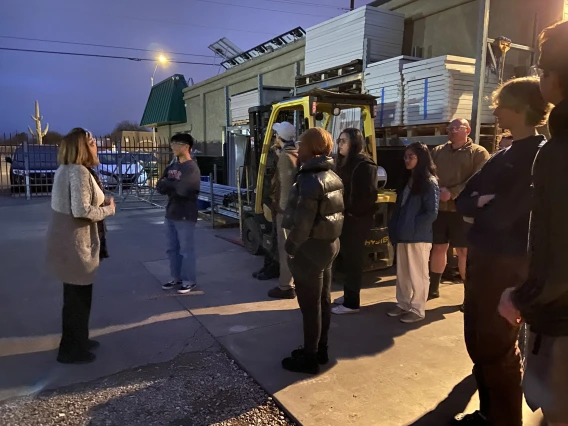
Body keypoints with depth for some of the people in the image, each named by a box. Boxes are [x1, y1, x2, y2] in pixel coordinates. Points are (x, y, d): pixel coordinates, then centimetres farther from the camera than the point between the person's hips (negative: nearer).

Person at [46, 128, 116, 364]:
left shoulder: (66, 169, 11)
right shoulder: (79, 171, -21)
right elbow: (81, 210, -27)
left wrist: (101, 201, 5)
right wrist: (108, 209, -12)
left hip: (68, 240, 10)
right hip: (74, 243, -10)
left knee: (77, 295, 21)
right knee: (77, 297, 4)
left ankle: (77, 341, 36)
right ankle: (71, 350, 18)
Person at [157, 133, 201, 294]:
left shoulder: (192, 168, -12)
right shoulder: (172, 166, 13)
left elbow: (182, 189, -24)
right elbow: (159, 187, 4)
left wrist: (167, 184, -7)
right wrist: (174, 186, -15)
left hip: (185, 216, -8)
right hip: (170, 214, 8)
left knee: (186, 250, 1)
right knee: (172, 248, 15)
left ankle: (189, 281, 12)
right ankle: (176, 278, 28)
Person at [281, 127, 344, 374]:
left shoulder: (310, 179, -21)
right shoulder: (332, 176, 8)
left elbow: (303, 221, -24)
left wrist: (290, 246, -12)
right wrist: (329, 238, 15)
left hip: (310, 248, -9)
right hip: (329, 243, 9)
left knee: (310, 305, 2)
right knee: (323, 301, 17)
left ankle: (309, 359, 15)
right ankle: (320, 350, 31)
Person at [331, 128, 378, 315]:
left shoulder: (364, 164, -15)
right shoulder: (344, 163, 12)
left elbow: (370, 195, -19)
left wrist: (353, 212, -15)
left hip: (357, 219, -8)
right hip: (346, 217, 8)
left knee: (354, 259, 0)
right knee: (347, 257, 15)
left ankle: (352, 302, 10)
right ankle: (348, 295, 28)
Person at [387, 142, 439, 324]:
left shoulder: (429, 182, -11)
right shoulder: (408, 179, 12)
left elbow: (432, 213, -15)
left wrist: (413, 227, -12)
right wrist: (395, 228, 6)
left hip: (419, 236, -7)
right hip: (404, 235, 7)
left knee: (417, 274, 5)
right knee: (402, 273, 15)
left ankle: (417, 310, 17)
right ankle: (403, 305, 29)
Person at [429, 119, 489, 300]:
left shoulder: (479, 153, 1)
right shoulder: (437, 151, 15)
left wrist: (452, 193, -19)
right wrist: (438, 190, -11)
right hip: (439, 207, 4)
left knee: (464, 251, 0)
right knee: (438, 247, 12)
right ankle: (433, 287, 25)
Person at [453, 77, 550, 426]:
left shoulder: (541, 156, -15)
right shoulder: (504, 156, 12)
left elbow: (500, 214, -23)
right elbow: (463, 200, 8)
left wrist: (479, 204, -4)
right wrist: (482, 202, -12)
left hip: (509, 265, -8)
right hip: (483, 258, 8)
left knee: (497, 347, 5)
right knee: (478, 340, 17)